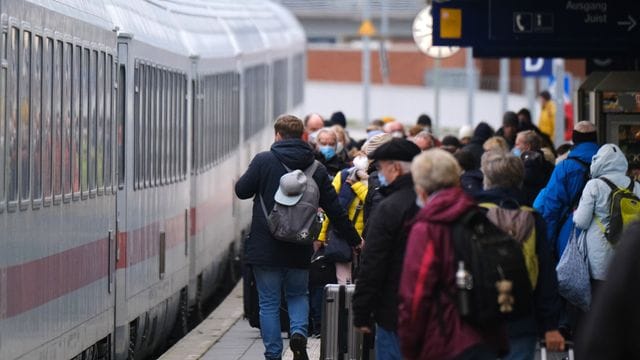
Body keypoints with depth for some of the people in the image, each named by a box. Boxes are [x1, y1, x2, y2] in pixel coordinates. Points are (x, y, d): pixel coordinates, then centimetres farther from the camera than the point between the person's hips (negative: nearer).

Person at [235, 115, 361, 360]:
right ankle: (299, 332, -6)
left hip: (265, 247, -2)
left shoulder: (263, 161, -8)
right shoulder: (317, 169, 3)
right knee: (298, 295, 21)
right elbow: (335, 210, 6)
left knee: (269, 303, 7)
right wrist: (354, 240, 17)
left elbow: (242, 190, -2)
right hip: (299, 250, 2)